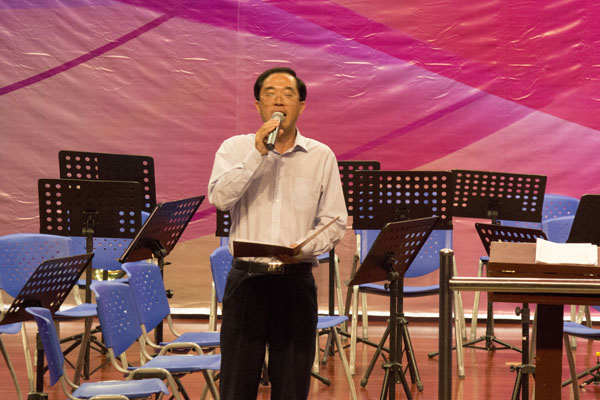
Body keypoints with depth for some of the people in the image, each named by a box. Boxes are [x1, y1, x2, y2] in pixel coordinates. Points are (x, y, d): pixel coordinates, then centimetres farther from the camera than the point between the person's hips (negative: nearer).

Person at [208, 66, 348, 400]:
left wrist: (305, 248, -15)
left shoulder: (321, 157, 5)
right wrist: (257, 153, -17)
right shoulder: (235, 149, 4)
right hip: (247, 276, 0)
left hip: (296, 280, 1)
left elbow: (335, 222, 3)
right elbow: (219, 197, -13)